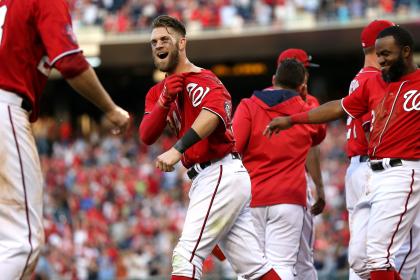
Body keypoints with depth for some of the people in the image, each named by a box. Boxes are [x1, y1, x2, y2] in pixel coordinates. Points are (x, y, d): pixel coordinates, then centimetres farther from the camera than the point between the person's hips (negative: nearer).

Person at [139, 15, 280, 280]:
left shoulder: (200, 78, -10)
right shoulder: (158, 91, 18)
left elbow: (213, 111, -31)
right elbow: (146, 136, 5)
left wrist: (178, 149, -43)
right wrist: (165, 100, -11)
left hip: (221, 175, -9)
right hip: (206, 179, 9)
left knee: (187, 254, -15)